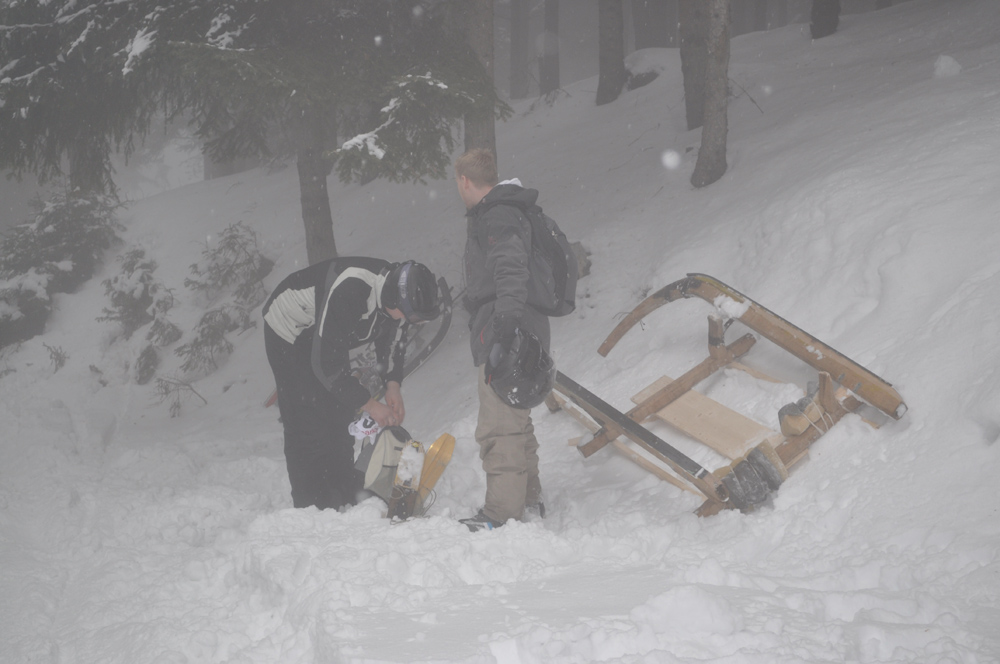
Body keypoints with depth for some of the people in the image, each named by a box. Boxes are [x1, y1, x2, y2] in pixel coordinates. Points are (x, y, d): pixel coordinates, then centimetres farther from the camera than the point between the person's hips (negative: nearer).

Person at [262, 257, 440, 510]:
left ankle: (345, 503, 11)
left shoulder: (402, 294, -17)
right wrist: (368, 403, -30)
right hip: (290, 330, -8)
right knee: (309, 426, -13)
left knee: (342, 419, 5)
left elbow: (393, 339, 3)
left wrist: (393, 383, -14)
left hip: (329, 338, 8)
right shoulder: (349, 292, -41)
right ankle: (314, 509, -10)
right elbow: (325, 362, -36)